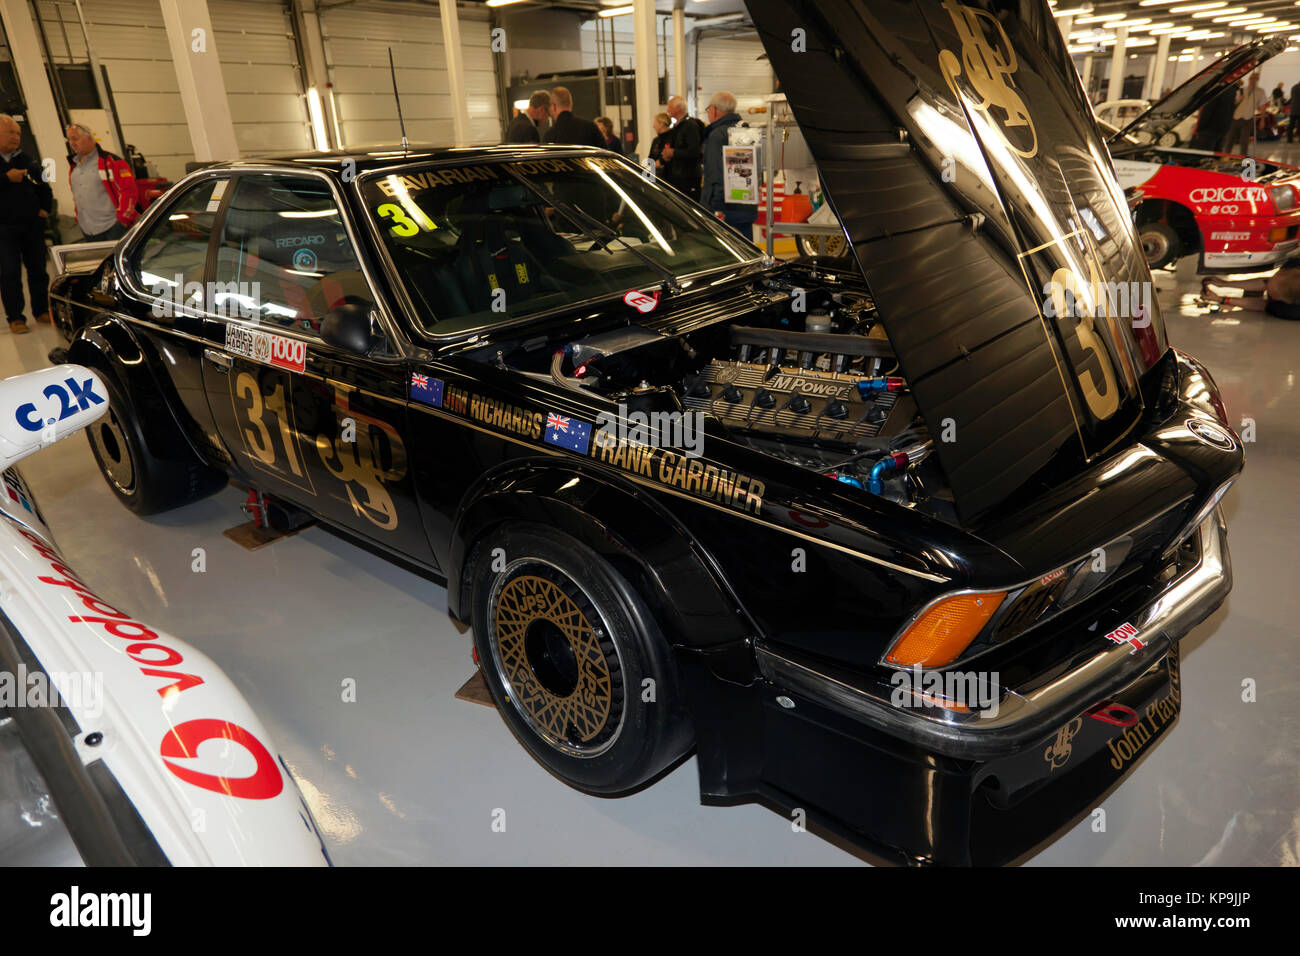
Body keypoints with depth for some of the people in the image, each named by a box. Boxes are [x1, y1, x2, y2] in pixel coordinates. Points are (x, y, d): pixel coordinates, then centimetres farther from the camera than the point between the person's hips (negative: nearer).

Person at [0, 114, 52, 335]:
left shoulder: (27, 161, 11)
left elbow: (43, 188, 21)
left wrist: (45, 209, 9)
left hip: (33, 225, 4)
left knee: (38, 269, 8)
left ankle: (41, 311, 20)